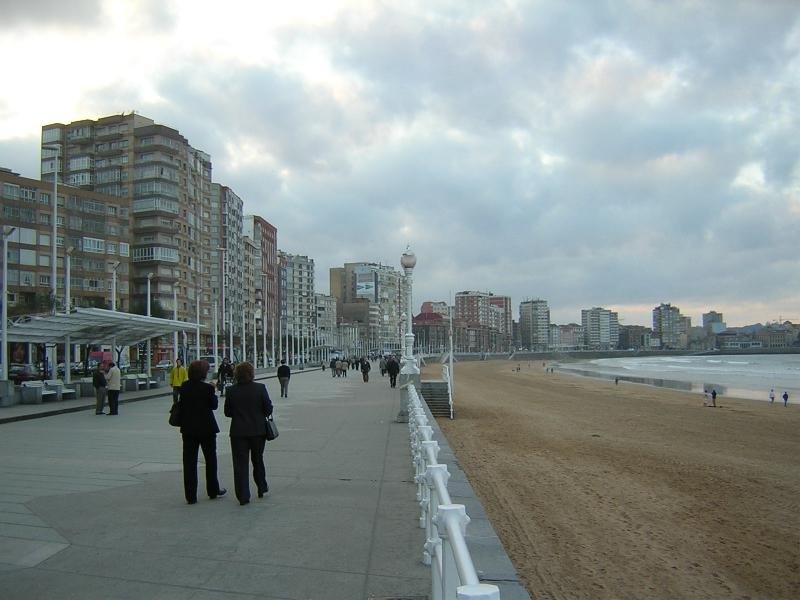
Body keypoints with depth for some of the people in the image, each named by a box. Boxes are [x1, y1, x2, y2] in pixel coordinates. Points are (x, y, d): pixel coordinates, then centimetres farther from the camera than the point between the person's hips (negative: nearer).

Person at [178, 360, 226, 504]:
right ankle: (213, 491, 24)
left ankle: (190, 495, 7)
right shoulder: (207, 388, -15)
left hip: (188, 428, 3)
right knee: (210, 459, 13)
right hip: (206, 427, -3)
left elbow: (180, 404, 5)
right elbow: (214, 405, -7)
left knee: (189, 461, 6)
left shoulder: (184, 387, -2)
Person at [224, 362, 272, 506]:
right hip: (258, 430, 1)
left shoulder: (231, 391, -7)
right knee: (258, 460, 19)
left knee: (240, 463, 4)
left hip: (238, 432, -1)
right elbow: (268, 409, -6)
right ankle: (262, 488, 31)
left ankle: (243, 496, 1)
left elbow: (227, 412, 0)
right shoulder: (260, 388, -10)